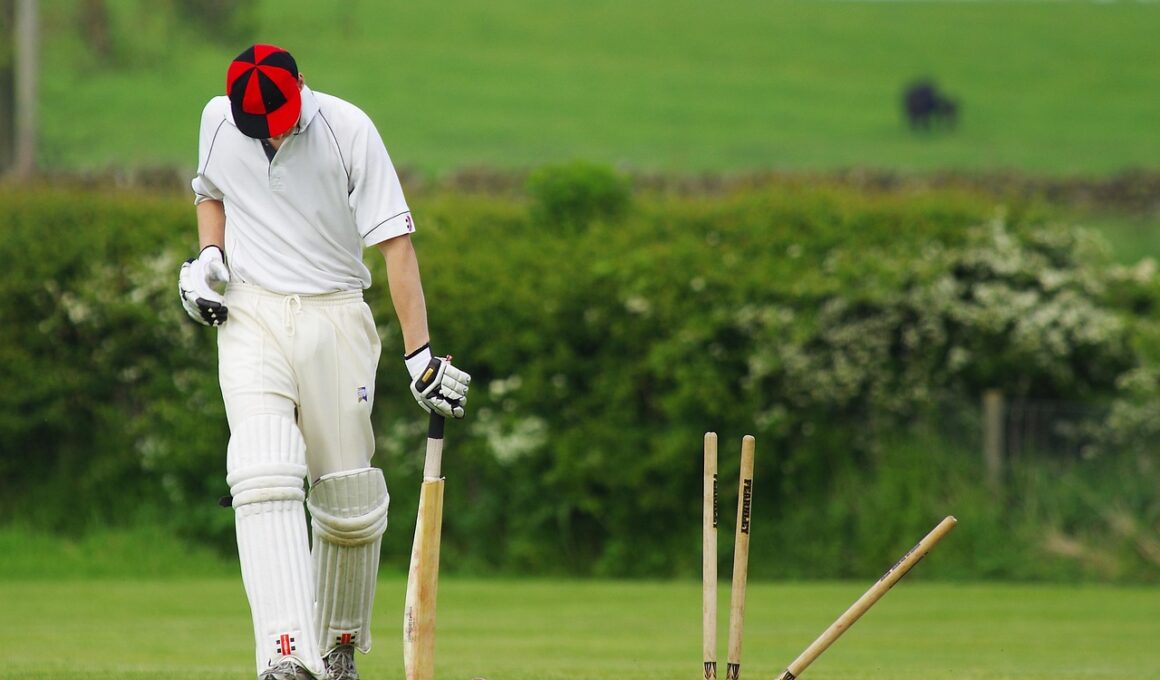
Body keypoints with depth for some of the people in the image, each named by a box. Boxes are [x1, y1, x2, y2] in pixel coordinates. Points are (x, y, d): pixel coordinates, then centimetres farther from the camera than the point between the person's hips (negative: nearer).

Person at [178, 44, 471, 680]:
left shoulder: (347, 129, -11)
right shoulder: (218, 120, 0)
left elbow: (396, 243, -11)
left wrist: (420, 353, -17)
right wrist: (207, 257, 2)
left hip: (333, 318, -1)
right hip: (248, 316, 1)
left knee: (350, 500, 1)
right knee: (265, 479, -19)